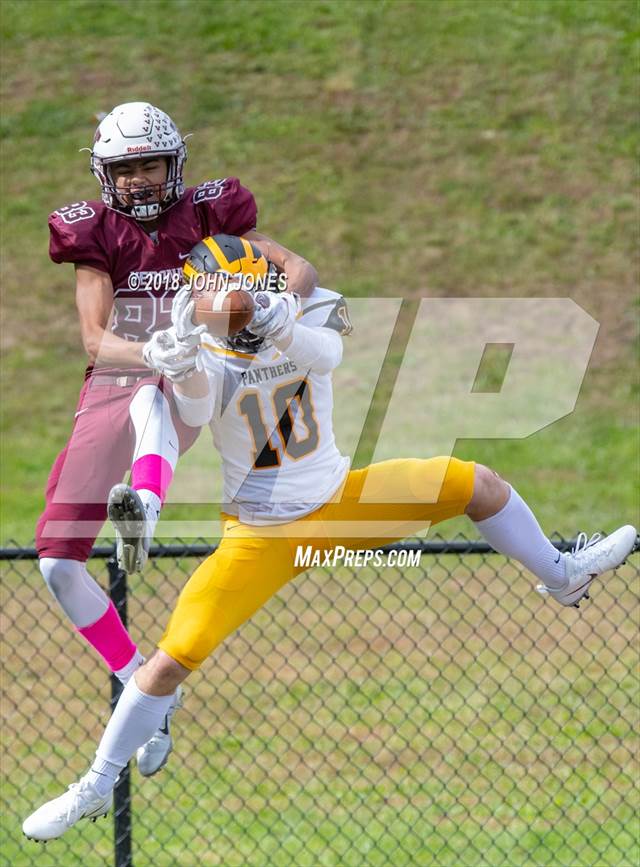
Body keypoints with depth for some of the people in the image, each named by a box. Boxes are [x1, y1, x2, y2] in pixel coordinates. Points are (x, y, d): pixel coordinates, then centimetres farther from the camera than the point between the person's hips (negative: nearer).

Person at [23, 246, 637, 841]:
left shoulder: (313, 312, -12)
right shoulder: (208, 353, -18)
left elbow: (324, 351, -36)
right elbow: (193, 413, -38)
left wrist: (282, 327, -56)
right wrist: (186, 366, -59)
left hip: (339, 500, 3)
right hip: (261, 534, -3)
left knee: (475, 484, -1)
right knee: (172, 659, -12)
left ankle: (561, 576, 25)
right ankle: (96, 787, 4)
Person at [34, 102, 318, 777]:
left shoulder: (205, 215, 1)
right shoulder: (94, 234, 1)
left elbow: (298, 268, -8)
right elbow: (95, 342, -12)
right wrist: (151, 353, -34)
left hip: (185, 398, -3)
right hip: (107, 398, 3)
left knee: (150, 399, -41)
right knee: (56, 560, -6)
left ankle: (145, 505, -70)